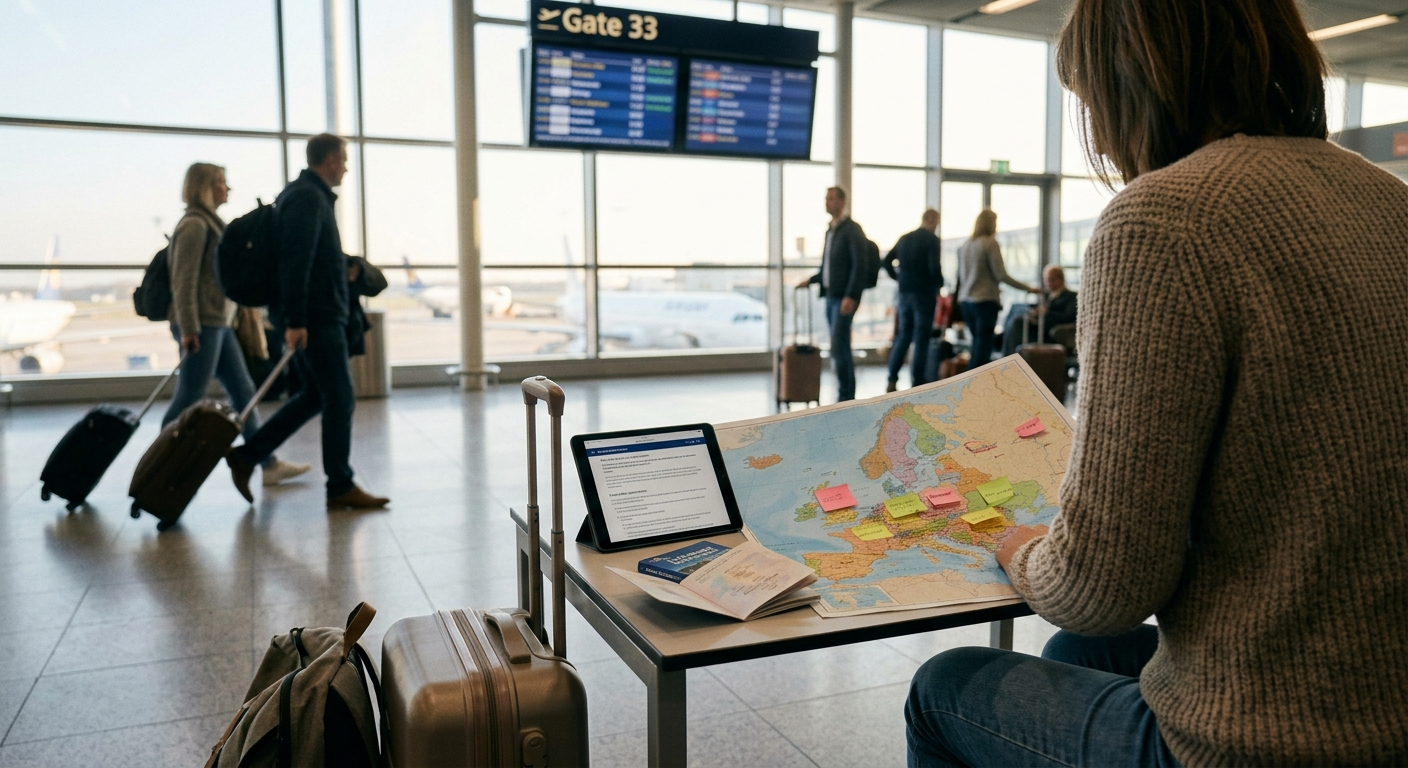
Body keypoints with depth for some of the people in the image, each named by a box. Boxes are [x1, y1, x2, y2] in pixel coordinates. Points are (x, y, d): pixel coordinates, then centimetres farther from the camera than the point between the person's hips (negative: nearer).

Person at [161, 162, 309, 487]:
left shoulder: (210, 223, 18)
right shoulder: (194, 225, -11)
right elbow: (183, 280, -17)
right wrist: (188, 328, -21)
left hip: (218, 324, 10)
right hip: (202, 325, -10)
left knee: (244, 393, 8)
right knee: (189, 399, -4)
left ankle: (269, 465, 11)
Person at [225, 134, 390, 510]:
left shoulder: (301, 194, 19)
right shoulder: (309, 197, -14)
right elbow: (296, 262, -22)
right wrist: (294, 320, -25)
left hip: (314, 314, 10)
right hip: (316, 316, -10)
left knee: (314, 395, 15)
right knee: (339, 398, -4)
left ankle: (246, 455, 16)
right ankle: (340, 487, 3)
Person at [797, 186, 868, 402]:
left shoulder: (852, 230, -8)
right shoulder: (830, 231, 17)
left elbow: (859, 266, -16)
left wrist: (851, 296, -21)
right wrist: (811, 280, 13)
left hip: (845, 298, -8)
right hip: (831, 296, 8)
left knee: (839, 347, -12)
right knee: (840, 348, 9)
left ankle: (845, 396, -5)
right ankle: (847, 395, 15)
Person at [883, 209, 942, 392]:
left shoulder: (904, 238, 9)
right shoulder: (932, 240, -10)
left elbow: (886, 262, 11)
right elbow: (934, 268, -19)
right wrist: (940, 283, -2)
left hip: (904, 293, 6)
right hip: (924, 294, -6)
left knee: (903, 336, 13)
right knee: (921, 339, 1)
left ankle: (892, 380, 9)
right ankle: (917, 383, 3)